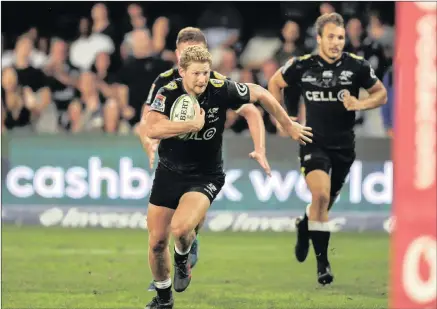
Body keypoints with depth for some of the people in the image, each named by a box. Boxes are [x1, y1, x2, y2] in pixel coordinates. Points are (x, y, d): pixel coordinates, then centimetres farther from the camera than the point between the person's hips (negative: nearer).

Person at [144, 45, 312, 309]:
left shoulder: (222, 91, -15)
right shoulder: (168, 93, -15)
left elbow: (260, 94, 2)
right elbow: (151, 129, -30)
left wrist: (289, 126, 10)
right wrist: (193, 124, -33)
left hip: (205, 176, -2)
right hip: (168, 173, 2)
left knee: (180, 228, -28)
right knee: (157, 241, 4)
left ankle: (182, 259, 9)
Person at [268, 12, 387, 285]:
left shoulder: (357, 66, -7)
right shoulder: (303, 66, -7)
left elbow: (381, 94, 4)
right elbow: (275, 83, 12)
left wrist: (359, 104, -15)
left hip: (344, 145, 2)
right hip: (315, 142, -2)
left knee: (326, 202, 14)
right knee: (321, 195, -24)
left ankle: (305, 226, 50)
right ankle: (322, 260, -13)